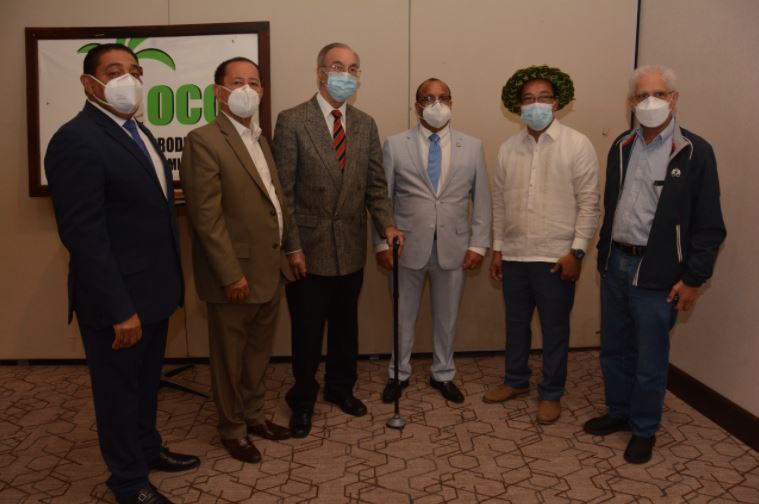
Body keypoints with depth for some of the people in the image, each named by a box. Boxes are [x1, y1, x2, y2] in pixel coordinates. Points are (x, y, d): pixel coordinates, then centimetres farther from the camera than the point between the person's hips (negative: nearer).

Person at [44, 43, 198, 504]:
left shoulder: (139, 132, 11)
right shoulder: (76, 140, -18)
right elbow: (83, 235, -23)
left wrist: (171, 280, 11)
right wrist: (118, 309, -24)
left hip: (153, 290, 8)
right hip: (119, 299, -8)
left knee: (147, 381, 23)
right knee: (119, 389, 11)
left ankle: (148, 449, 44)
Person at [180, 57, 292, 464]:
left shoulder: (260, 139, 13)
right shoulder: (204, 140, -14)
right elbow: (206, 216, -19)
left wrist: (282, 256, 10)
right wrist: (231, 275, -20)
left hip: (270, 270, 8)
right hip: (236, 274, -8)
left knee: (259, 351, 20)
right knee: (230, 357, 11)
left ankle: (252, 414, 39)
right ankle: (232, 428, 30)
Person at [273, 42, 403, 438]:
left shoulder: (365, 125, 7)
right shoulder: (292, 121, -8)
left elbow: (375, 183, 7)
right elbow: (284, 192, -9)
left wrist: (386, 225, -9)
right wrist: (292, 247, -12)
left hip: (351, 248, 4)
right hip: (308, 248, -4)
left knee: (345, 325, 17)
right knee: (307, 331, 8)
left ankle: (340, 388, 38)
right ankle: (303, 400, 28)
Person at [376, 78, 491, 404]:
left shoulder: (472, 147, 4)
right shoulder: (395, 145, 0)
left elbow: (481, 200, 5)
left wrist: (478, 244, -1)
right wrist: (382, 243, -4)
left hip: (453, 248, 1)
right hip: (407, 246, -1)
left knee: (446, 317, 14)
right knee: (403, 316, 13)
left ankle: (443, 374, 34)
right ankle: (399, 375, 32)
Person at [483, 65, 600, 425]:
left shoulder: (578, 145, -6)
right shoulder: (508, 148, 7)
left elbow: (588, 203, -7)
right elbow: (499, 202, 11)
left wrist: (576, 251, -12)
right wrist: (497, 249, 10)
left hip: (556, 257, -4)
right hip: (514, 255, 4)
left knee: (554, 328, 7)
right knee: (516, 322, 16)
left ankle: (551, 394, 24)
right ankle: (516, 380, 35)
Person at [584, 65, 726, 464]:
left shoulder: (695, 153, -9)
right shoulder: (621, 146, 7)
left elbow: (709, 226, -8)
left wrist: (693, 278, -11)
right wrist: (603, 255, 13)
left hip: (657, 274, -5)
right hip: (615, 264, 5)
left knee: (650, 360, 8)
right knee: (614, 349, 17)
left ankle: (644, 429, 27)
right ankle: (618, 412, 37)